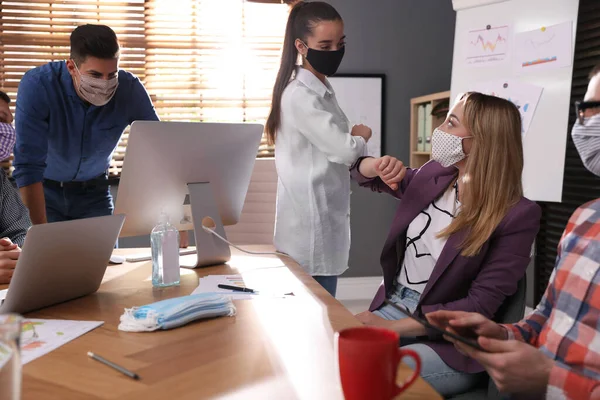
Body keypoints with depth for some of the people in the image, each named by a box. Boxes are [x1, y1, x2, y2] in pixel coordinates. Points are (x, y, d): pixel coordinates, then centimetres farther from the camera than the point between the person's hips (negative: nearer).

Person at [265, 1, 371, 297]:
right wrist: (361, 136, 0)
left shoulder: (322, 90, 13)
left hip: (324, 220, 9)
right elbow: (344, 150, -19)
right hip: (311, 226, -9)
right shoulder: (300, 96, -17)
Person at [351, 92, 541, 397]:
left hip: (448, 343, -6)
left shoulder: (516, 215, -15)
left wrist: (391, 327, -21)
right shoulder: (433, 176, 2)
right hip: (391, 307, 6)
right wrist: (379, 166, -7)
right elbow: (363, 175, 19)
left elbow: (481, 306, -18)